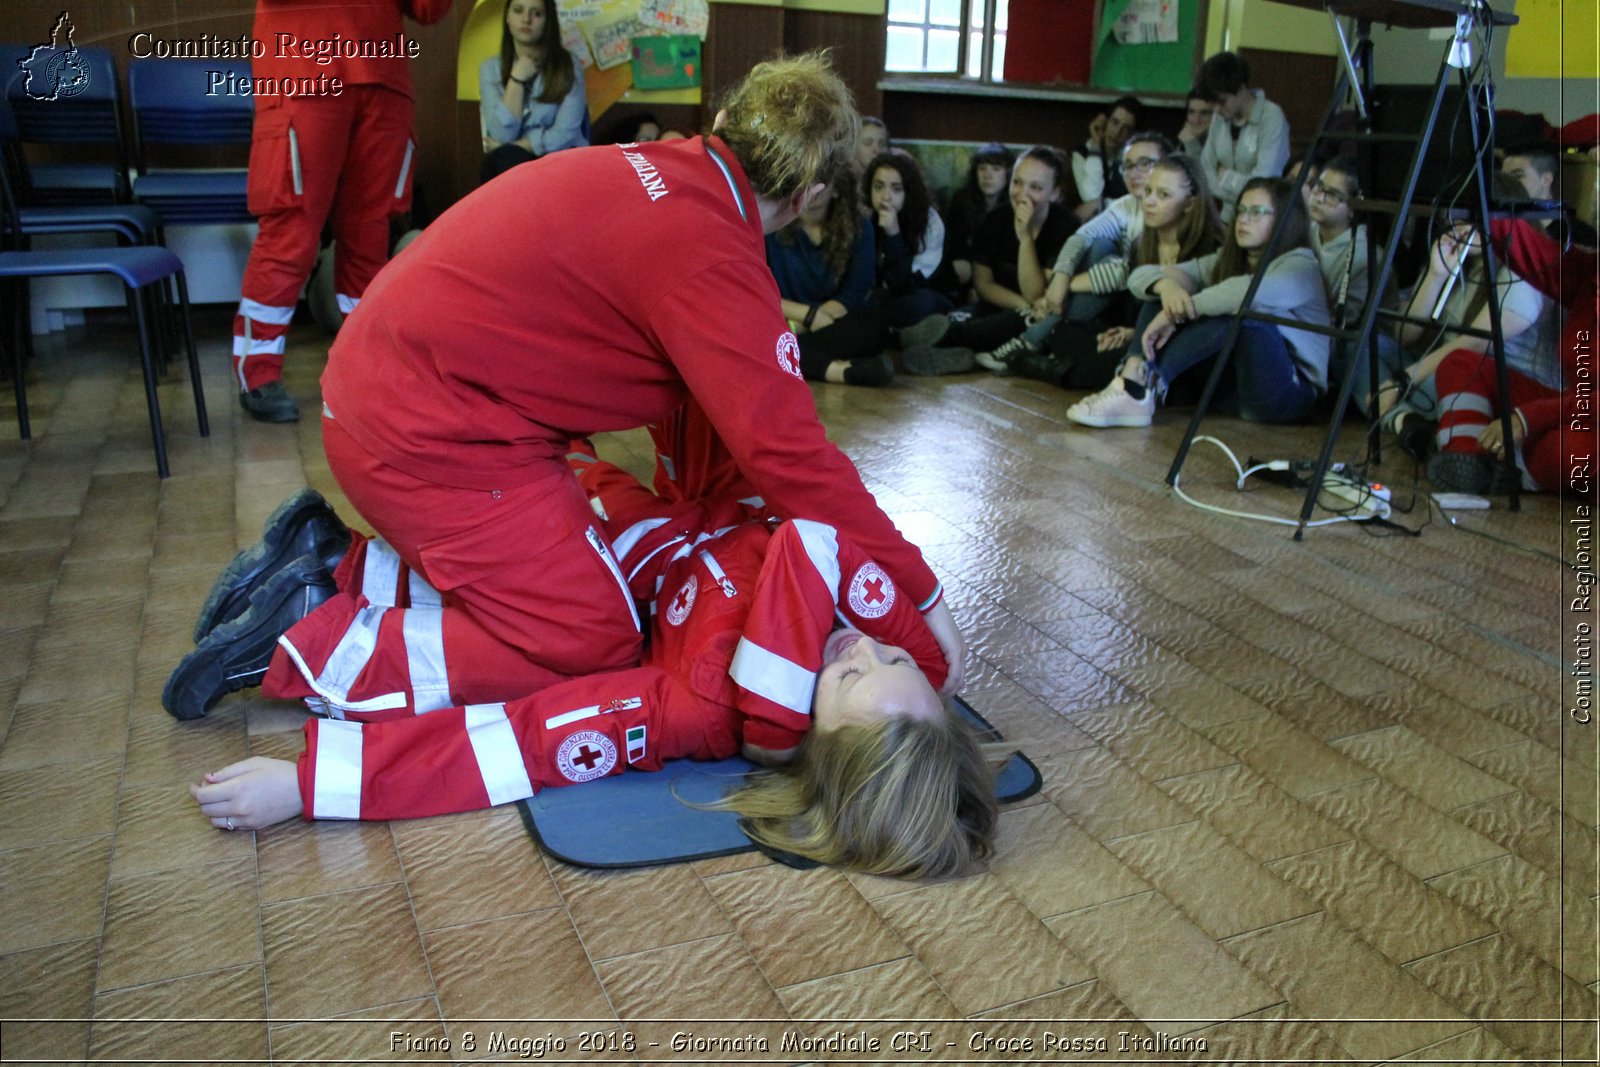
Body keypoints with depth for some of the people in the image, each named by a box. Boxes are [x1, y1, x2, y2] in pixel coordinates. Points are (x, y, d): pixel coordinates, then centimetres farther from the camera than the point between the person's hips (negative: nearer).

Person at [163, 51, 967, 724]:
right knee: (594, 649, -4)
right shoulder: (710, 257, -20)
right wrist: (924, 594, -11)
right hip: (431, 441, -9)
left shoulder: (646, 168, 8)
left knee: (565, 563, 18)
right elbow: (793, 457, -20)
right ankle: (312, 647, -3)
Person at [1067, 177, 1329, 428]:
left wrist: (1175, 312, -28)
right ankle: (1133, 379, -30)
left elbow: (1251, 292, -33)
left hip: (1290, 393, -6)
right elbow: (1142, 276, 2)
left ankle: (1147, 380, -33)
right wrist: (1165, 284, -22)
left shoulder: (1300, 265, -7)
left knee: (1240, 310, -33)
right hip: (1232, 384, 6)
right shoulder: (1225, 262, 13)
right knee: (1161, 292, -5)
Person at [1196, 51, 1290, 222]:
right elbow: (1205, 171, 4)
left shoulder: (1272, 118, -10)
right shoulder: (1220, 118, 7)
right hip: (1228, 217, 5)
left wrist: (1225, 176, -2)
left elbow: (1263, 185, -16)